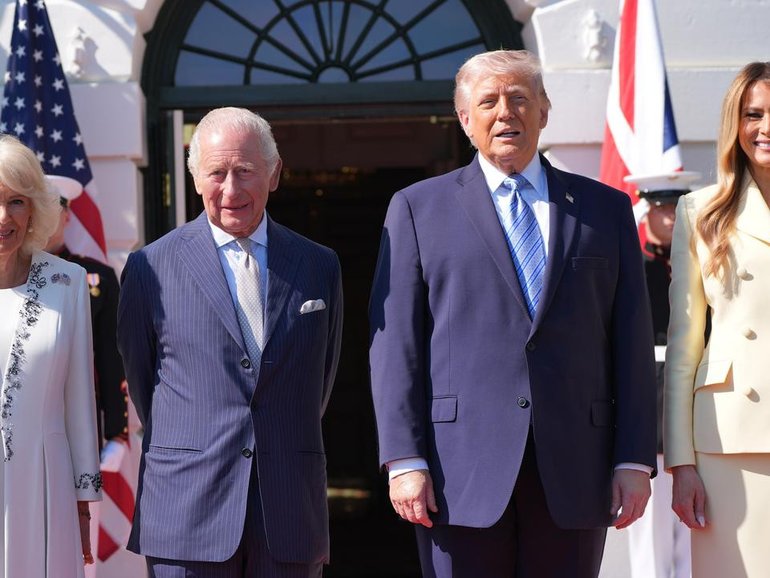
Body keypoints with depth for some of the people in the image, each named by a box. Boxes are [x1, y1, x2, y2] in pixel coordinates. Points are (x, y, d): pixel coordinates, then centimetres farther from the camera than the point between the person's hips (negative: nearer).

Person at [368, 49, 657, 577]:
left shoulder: (607, 209, 13)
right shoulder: (418, 209, 9)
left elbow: (632, 342, 9)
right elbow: (395, 344, 3)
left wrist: (635, 460, 2)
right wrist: (404, 461, -6)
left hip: (574, 474, 1)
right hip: (462, 472, -1)